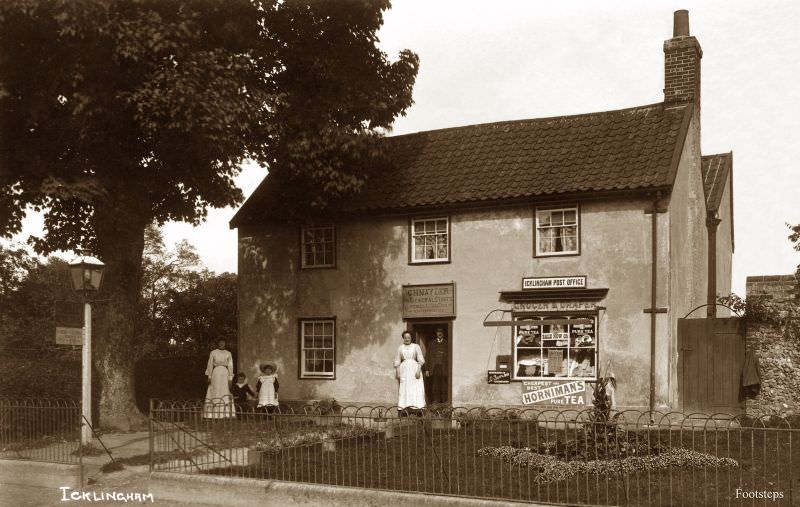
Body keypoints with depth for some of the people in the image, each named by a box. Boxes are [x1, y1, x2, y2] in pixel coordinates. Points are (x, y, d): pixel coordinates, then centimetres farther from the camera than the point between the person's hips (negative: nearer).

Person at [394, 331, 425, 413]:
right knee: (404, 388, -5)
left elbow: (420, 360, 0)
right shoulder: (400, 348, 10)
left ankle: (418, 408, -13)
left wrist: (418, 370, -11)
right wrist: (397, 373, 3)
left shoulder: (416, 346, 5)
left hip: (414, 368, -1)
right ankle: (404, 408, -7)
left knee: (416, 388, -10)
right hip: (404, 369, 1)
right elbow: (397, 361, 11)